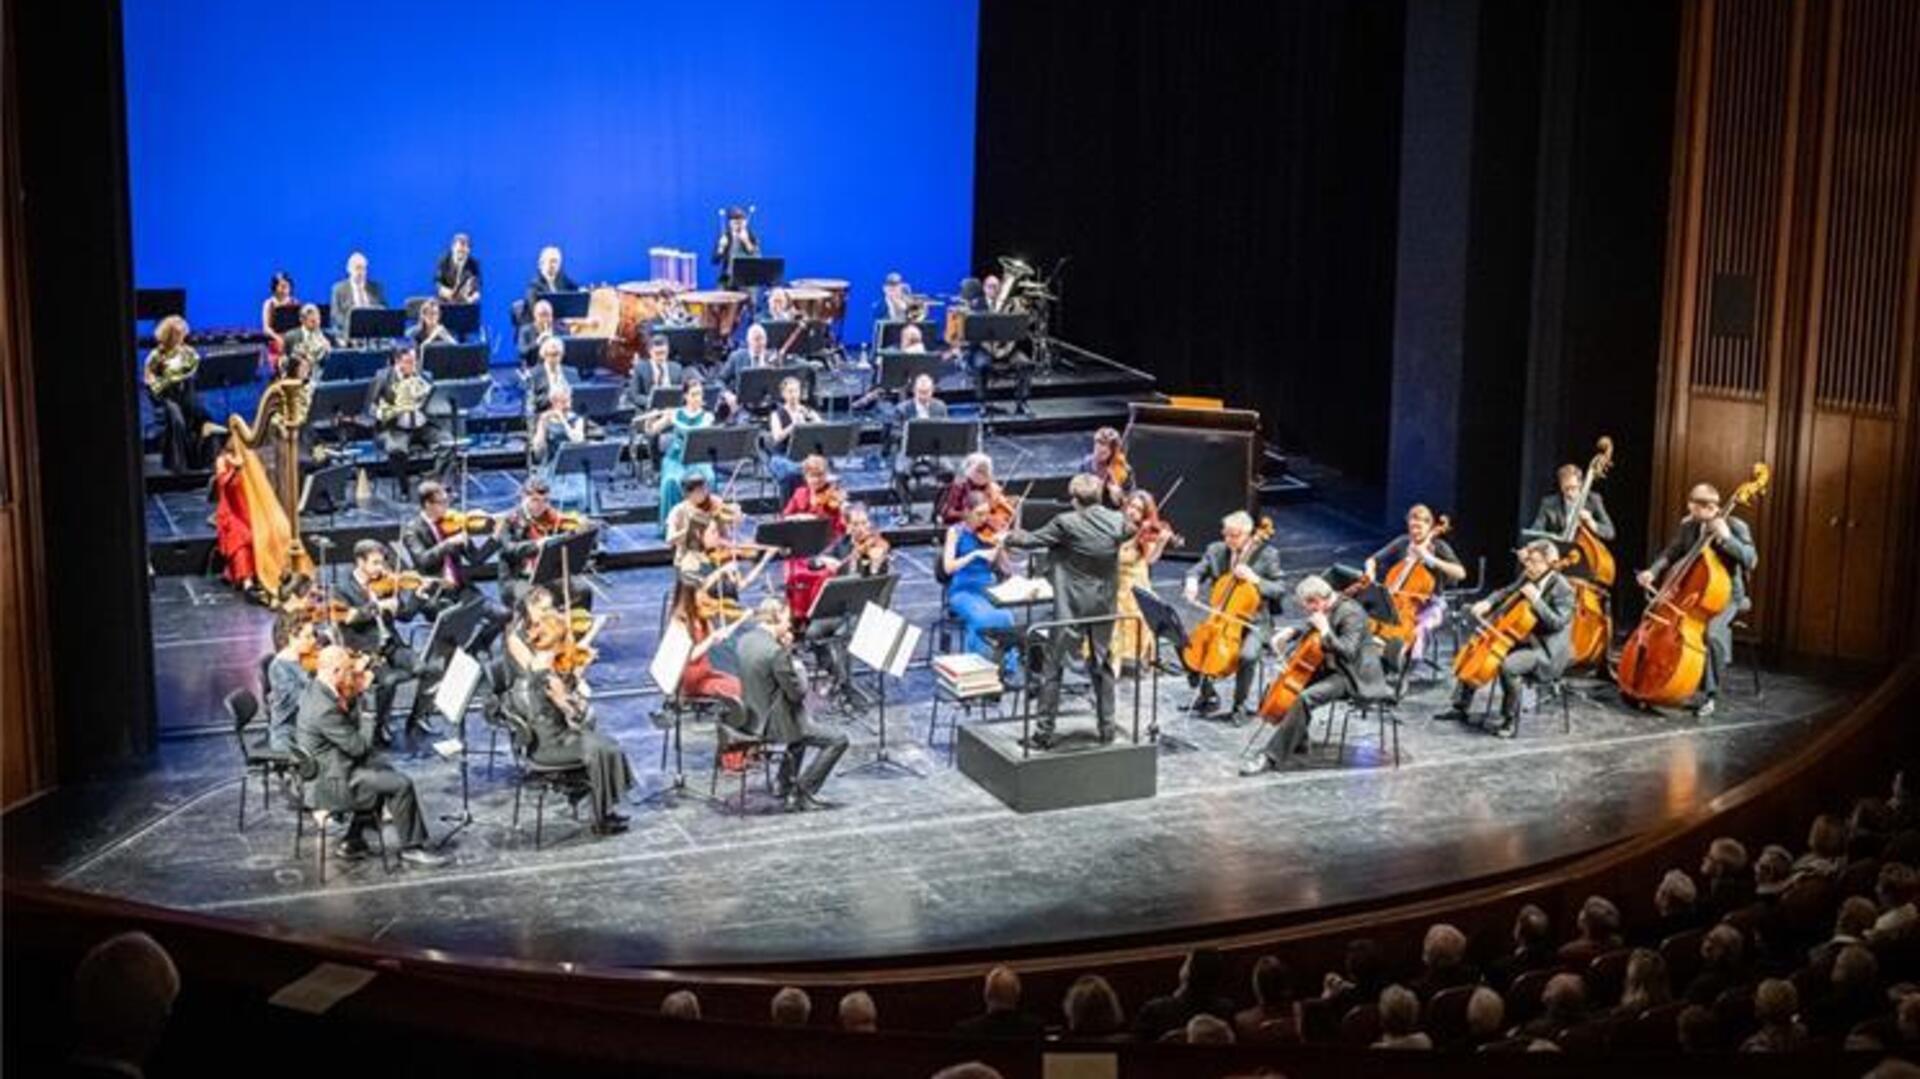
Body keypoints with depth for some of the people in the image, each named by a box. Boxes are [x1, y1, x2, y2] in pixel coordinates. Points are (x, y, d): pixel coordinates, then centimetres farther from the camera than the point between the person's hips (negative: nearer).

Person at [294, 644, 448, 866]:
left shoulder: (315, 688, 0)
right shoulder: (324, 708, -29)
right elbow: (359, 746, -23)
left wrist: (357, 690, 0)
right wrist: (367, 720, -5)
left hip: (321, 770, 10)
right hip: (327, 785, -10)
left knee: (384, 771, 27)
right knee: (401, 784, -10)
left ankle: (353, 842, 27)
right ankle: (411, 847, 6)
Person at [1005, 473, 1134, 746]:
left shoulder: (1066, 523, -16)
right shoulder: (1117, 521, -3)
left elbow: (1032, 540, -8)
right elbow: (1129, 532, 19)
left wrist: (1009, 537, 10)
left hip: (1070, 606, -4)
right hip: (1103, 605, 4)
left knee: (1054, 668, 5)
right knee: (1101, 665, 18)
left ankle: (1045, 731, 6)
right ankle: (1107, 727, 21)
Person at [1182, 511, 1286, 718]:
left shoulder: (1266, 555, -6)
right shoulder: (1217, 550, 4)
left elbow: (1280, 589, -7)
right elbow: (1197, 571, 6)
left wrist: (1255, 579, -22)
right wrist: (1192, 582, -18)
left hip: (1254, 621, -4)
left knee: (1248, 655, -32)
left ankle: (1240, 702, -5)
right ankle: (1208, 695, 8)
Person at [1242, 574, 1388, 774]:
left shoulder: (1351, 613, -23)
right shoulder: (1327, 608, 4)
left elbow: (1348, 652, -30)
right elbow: (1311, 629, 23)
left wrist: (1325, 631, -29)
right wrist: (1291, 631, 4)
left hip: (1354, 675, -11)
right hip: (1334, 667, 11)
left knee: (1304, 698, -27)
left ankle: (1272, 757, -25)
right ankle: (1297, 741, 23)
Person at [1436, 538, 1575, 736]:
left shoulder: (1562, 589, -18)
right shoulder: (1527, 577, 4)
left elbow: (1557, 623, -26)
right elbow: (1507, 593, 19)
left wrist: (1535, 599, -31)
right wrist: (1489, 603, -1)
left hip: (1548, 651, -9)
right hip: (1524, 640, 9)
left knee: (1508, 665, -34)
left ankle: (1511, 721, -18)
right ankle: (1460, 706, 18)